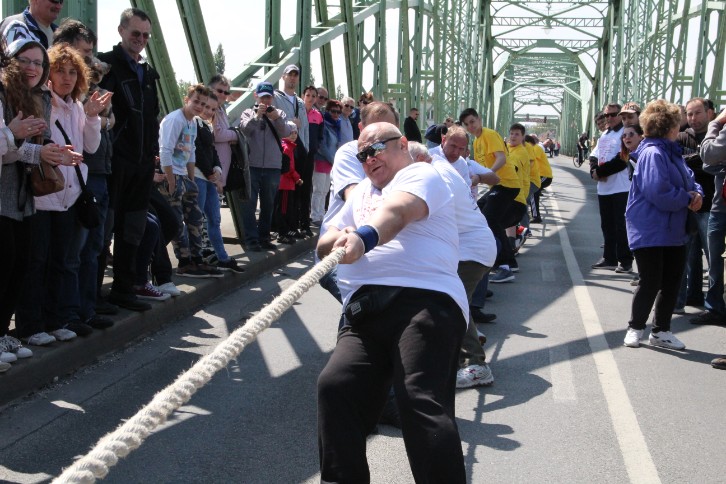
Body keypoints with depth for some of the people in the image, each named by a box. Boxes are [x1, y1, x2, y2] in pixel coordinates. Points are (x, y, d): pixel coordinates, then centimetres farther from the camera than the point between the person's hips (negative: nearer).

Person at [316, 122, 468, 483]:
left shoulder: (420, 175, 11)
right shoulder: (361, 193, 34)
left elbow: (397, 211, -13)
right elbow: (323, 244, 27)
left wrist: (365, 236, -35)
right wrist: (339, 238, 2)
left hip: (423, 301, -6)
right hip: (364, 314, 6)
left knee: (421, 401, -24)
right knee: (335, 386, -19)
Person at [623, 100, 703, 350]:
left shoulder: (672, 151, 11)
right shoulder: (653, 154, -19)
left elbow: (688, 178, 19)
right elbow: (659, 193, -27)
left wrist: (697, 192, -3)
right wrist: (687, 198, -13)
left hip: (673, 231, 9)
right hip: (650, 232, -9)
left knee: (672, 281, 13)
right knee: (651, 282, -2)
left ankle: (661, 331, 25)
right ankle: (635, 328, 16)